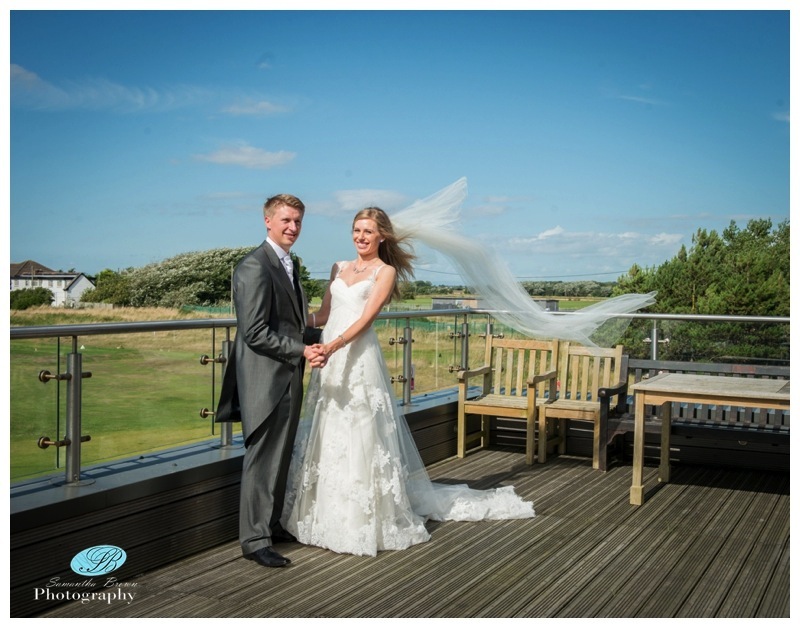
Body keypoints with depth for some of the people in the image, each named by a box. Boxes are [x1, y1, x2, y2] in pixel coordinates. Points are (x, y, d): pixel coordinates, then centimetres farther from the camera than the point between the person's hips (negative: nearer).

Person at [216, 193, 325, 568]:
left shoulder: (288, 265, 16)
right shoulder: (255, 266, -15)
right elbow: (255, 332, -20)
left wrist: (317, 342, 3)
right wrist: (302, 351, -18)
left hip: (288, 378, 9)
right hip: (265, 379, -9)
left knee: (280, 458, 17)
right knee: (262, 460, -2)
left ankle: (271, 525, 30)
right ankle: (255, 540, 9)